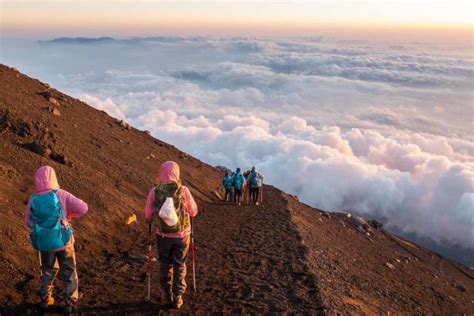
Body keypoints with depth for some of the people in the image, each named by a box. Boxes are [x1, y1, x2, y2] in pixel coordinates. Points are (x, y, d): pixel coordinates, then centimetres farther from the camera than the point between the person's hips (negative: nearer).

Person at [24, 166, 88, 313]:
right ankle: (70, 302, 18)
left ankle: (45, 298, 33)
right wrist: (69, 215, 0)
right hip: (63, 241, -2)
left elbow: (28, 222, 4)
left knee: (47, 270, 26)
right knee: (69, 273, 14)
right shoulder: (61, 195, -16)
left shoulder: (33, 200, -8)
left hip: (44, 243, 3)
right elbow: (83, 208, -17)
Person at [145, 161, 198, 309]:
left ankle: (168, 297, 23)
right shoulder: (183, 190, -11)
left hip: (162, 234, 1)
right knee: (180, 266, 14)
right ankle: (177, 298, 14)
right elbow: (193, 211, -2)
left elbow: (148, 215, -5)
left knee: (165, 265, 17)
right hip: (181, 234, -1)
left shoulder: (154, 191, -10)